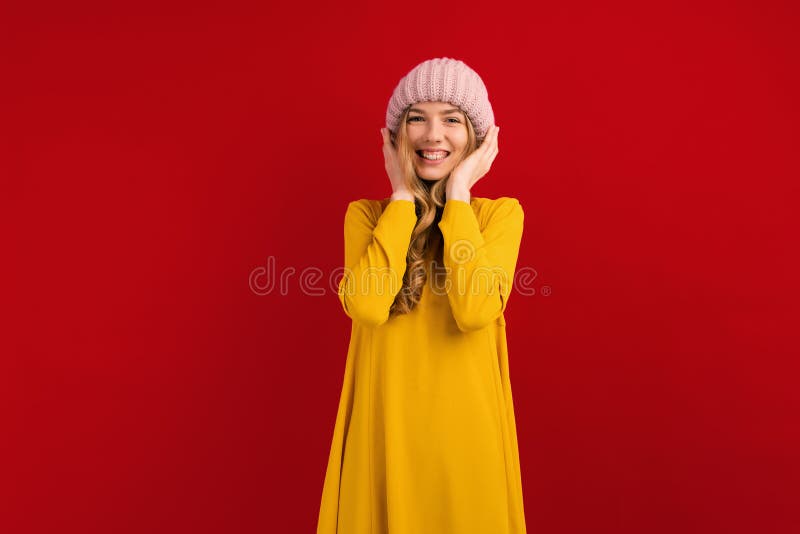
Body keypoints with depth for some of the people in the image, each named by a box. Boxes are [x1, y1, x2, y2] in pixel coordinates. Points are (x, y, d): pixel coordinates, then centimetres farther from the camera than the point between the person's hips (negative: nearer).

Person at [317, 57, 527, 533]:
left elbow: (476, 310, -19)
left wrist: (457, 192, -11)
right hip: (385, 425, 1)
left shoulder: (501, 212, -1)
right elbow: (366, 306, -17)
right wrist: (404, 196, -9)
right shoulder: (366, 213, 2)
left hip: (465, 429, 0)